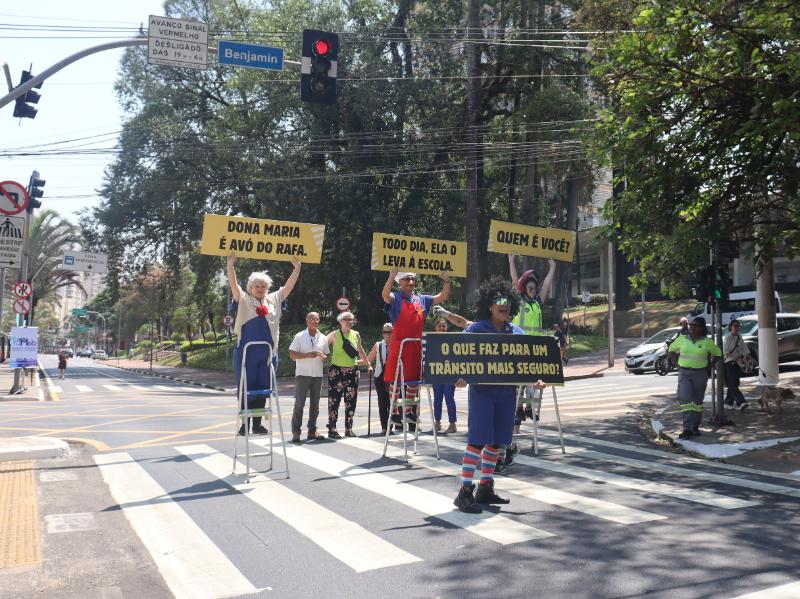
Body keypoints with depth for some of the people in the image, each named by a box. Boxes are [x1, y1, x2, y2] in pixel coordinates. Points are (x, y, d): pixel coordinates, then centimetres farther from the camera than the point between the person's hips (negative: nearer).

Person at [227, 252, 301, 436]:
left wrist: (296, 268, 0)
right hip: (246, 351, -3)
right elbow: (233, 284, -9)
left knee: (262, 389, 8)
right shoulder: (243, 299, 3)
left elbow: (289, 286, 11)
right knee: (246, 388, 1)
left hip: (268, 352, 3)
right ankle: (244, 423, 9)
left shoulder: (274, 300, 13)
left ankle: (257, 424, 17)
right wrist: (230, 264, -22)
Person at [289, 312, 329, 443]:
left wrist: (323, 357, -7)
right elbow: (292, 355, -4)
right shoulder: (299, 336, -1)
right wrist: (307, 355, -17)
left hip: (318, 375, 4)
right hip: (302, 374, -4)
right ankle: (296, 432, 1)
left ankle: (312, 431, 15)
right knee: (299, 403, -4)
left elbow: (326, 356, 16)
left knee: (315, 404, 7)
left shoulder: (323, 338, 10)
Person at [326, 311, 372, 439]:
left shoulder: (356, 335, 8)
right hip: (336, 371, -4)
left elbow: (360, 350, 20)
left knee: (351, 400, 5)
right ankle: (332, 429, 0)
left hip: (353, 371, 4)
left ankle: (348, 429, 14)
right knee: (334, 400, -4)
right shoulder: (334, 335, -3)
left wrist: (368, 365, 23)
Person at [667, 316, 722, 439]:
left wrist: (709, 367, 3)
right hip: (684, 373, 0)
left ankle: (695, 427, 22)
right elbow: (671, 349, 15)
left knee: (698, 400, 9)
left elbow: (717, 353, 12)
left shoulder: (707, 342, 0)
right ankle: (687, 428, -16)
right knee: (684, 399, -14)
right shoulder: (682, 339, 2)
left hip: (700, 374, 0)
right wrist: (677, 364, 5)